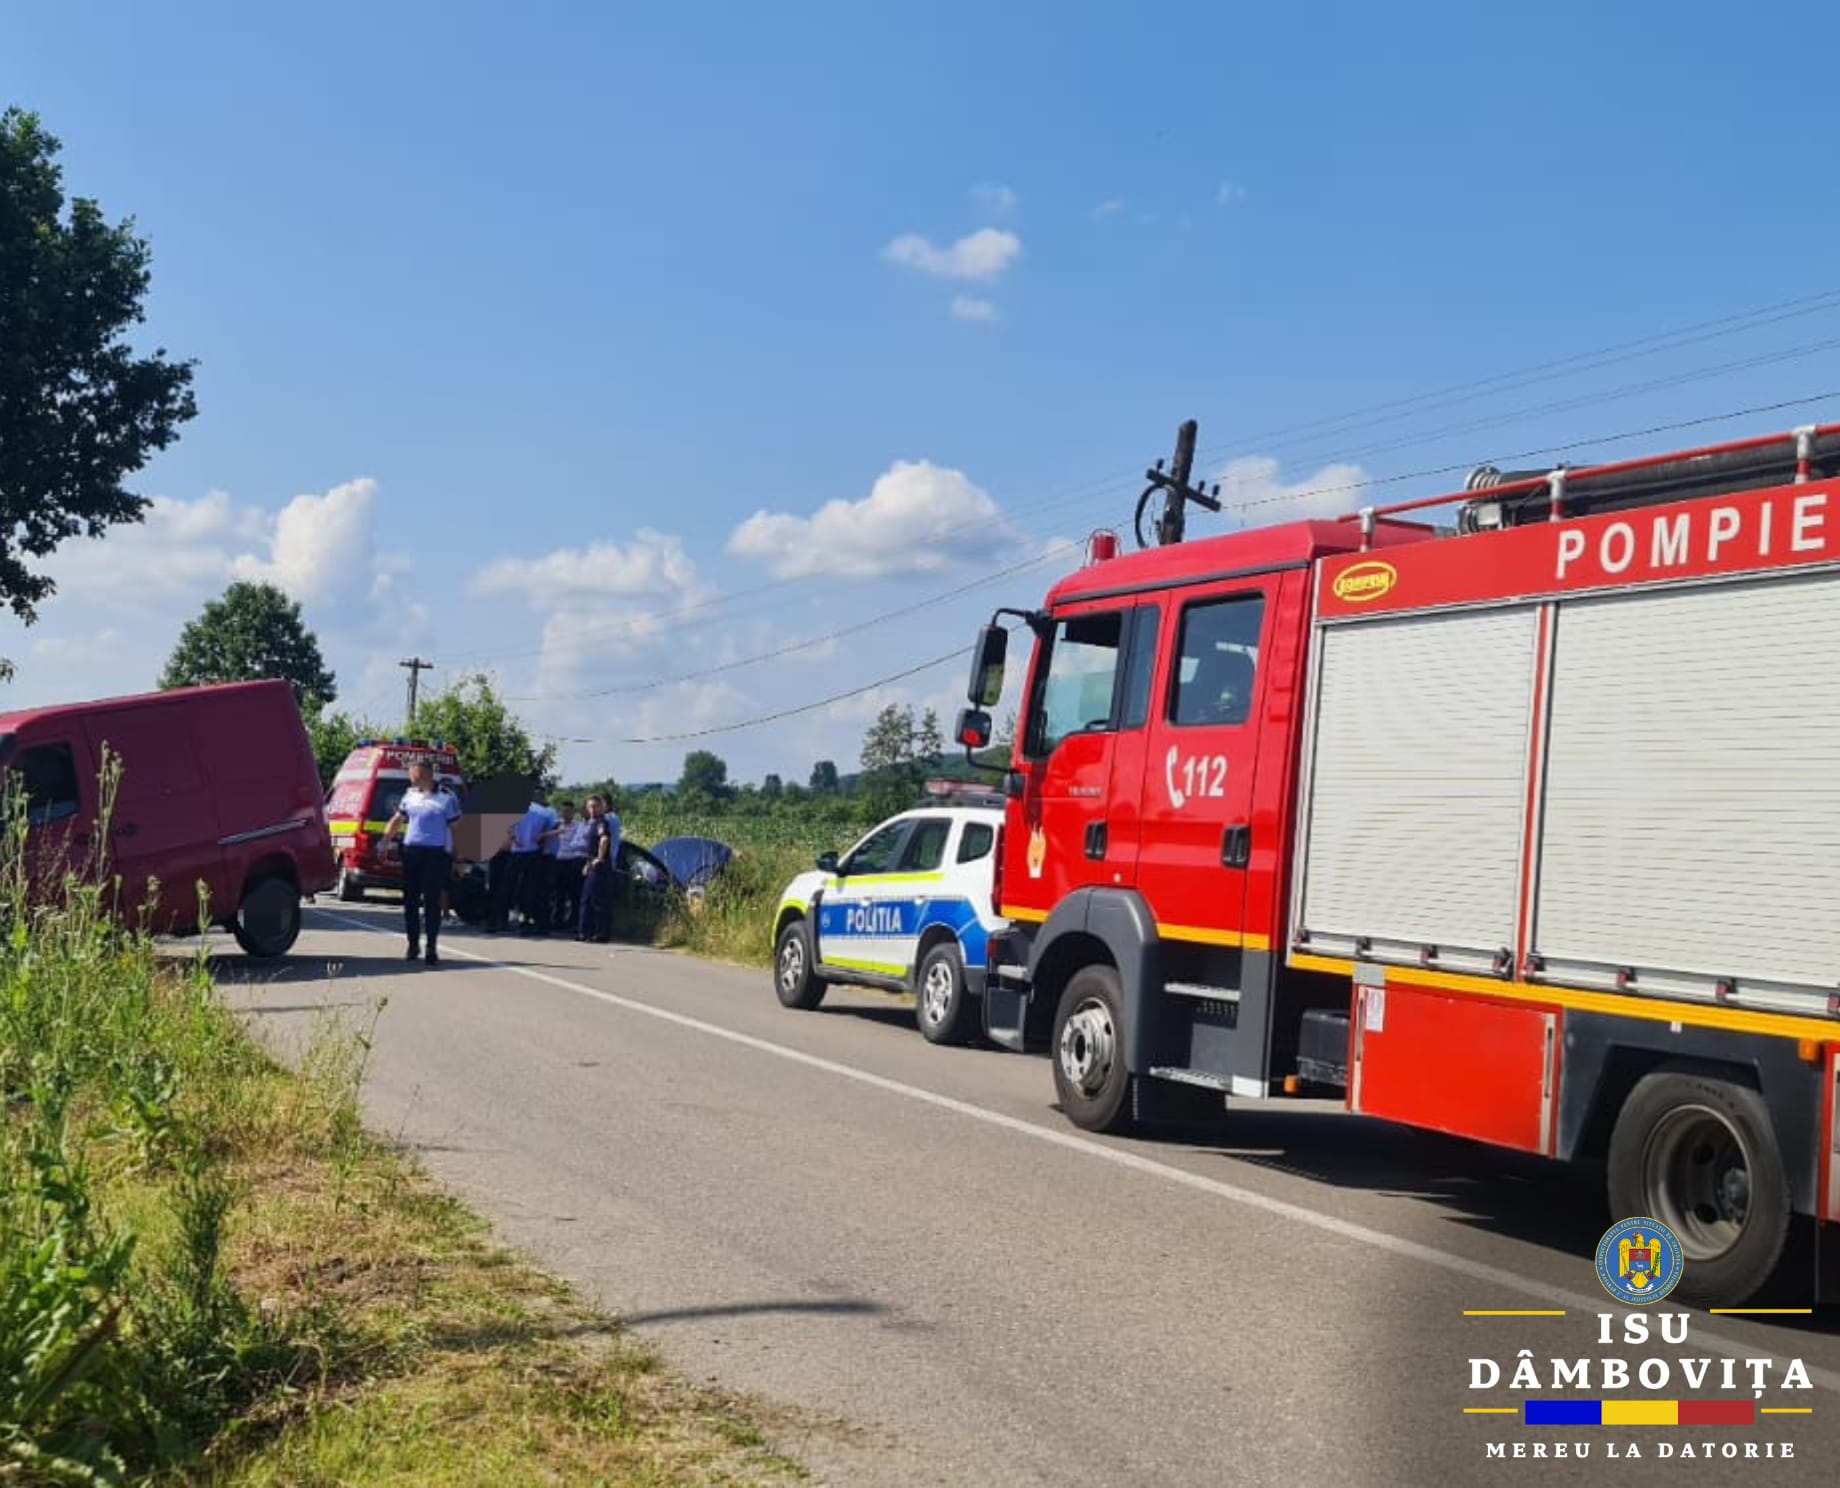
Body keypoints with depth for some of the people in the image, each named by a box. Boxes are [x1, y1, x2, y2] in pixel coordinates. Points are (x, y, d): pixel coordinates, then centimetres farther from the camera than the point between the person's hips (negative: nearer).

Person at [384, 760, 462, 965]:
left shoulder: (446, 797, -4)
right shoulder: (410, 794, 10)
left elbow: (453, 828, -3)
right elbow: (397, 820, 21)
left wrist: (452, 859, -6)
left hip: (436, 854, -5)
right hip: (411, 852, 5)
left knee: (432, 902, -5)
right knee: (410, 900, 7)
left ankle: (431, 949, 0)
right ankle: (413, 944, 20)